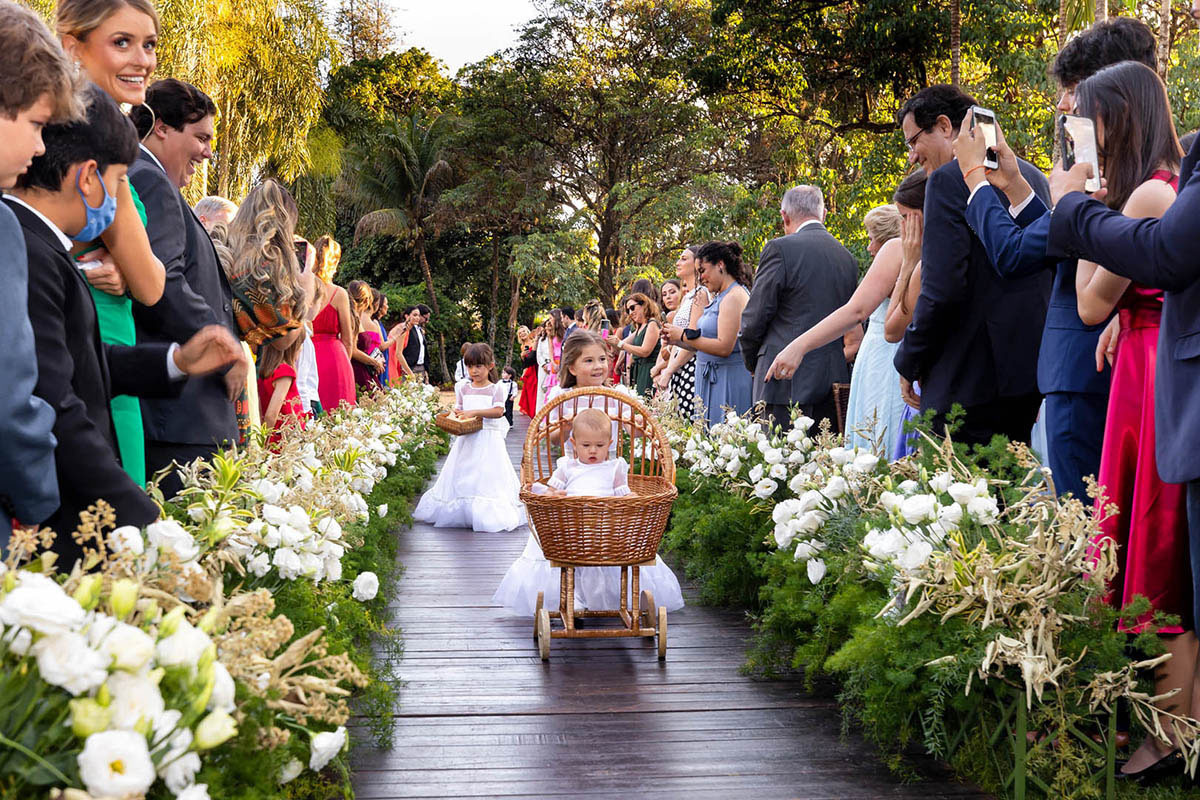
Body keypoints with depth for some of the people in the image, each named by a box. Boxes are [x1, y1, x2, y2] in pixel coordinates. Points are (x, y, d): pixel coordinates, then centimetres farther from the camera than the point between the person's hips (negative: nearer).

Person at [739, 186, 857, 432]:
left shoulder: (780, 249, -6)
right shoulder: (848, 258, 12)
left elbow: (755, 317, -5)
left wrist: (752, 362, 11)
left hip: (787, 383, -6)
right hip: (834, 380, 7)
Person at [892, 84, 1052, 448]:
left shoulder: (951, 177, -10)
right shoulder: (1034, 176, 16)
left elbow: (942, 289, -18)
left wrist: (908, 362, -6)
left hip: (972, 376, -9)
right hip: (1030, 366, 9)